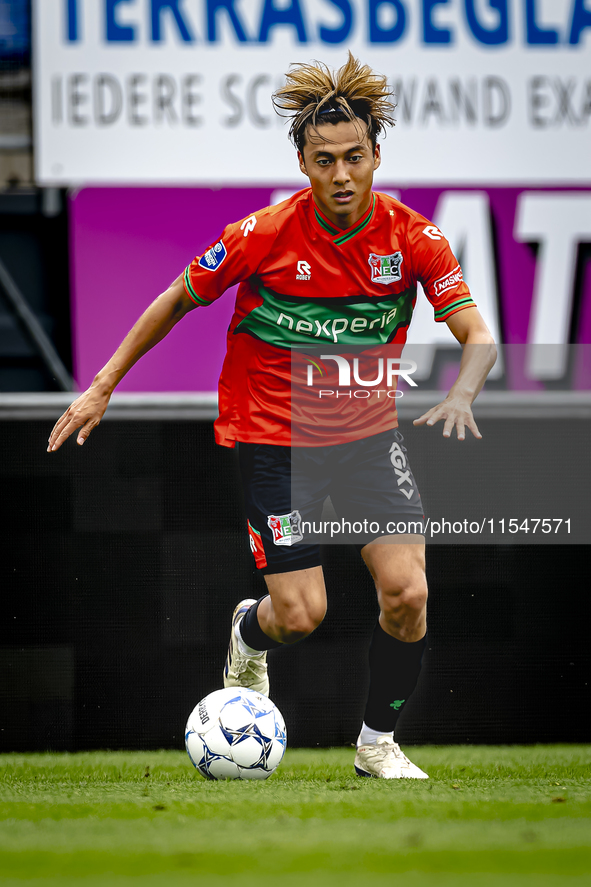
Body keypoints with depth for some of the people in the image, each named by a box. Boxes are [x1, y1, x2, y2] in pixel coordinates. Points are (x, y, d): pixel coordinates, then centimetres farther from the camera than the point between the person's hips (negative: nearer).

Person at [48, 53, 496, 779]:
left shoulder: (411, 237, -13)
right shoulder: (263, 237, -19)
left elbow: (477, 337, -14)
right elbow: (176, 302, -3)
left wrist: (460, 396, -36)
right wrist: (103, 386, -1)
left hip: (367, 431, 3)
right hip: (271, 436, -2)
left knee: (407, 591, -13)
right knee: (300, 614, -9)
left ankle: (379, 744, 10)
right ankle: (249, 635, 30)